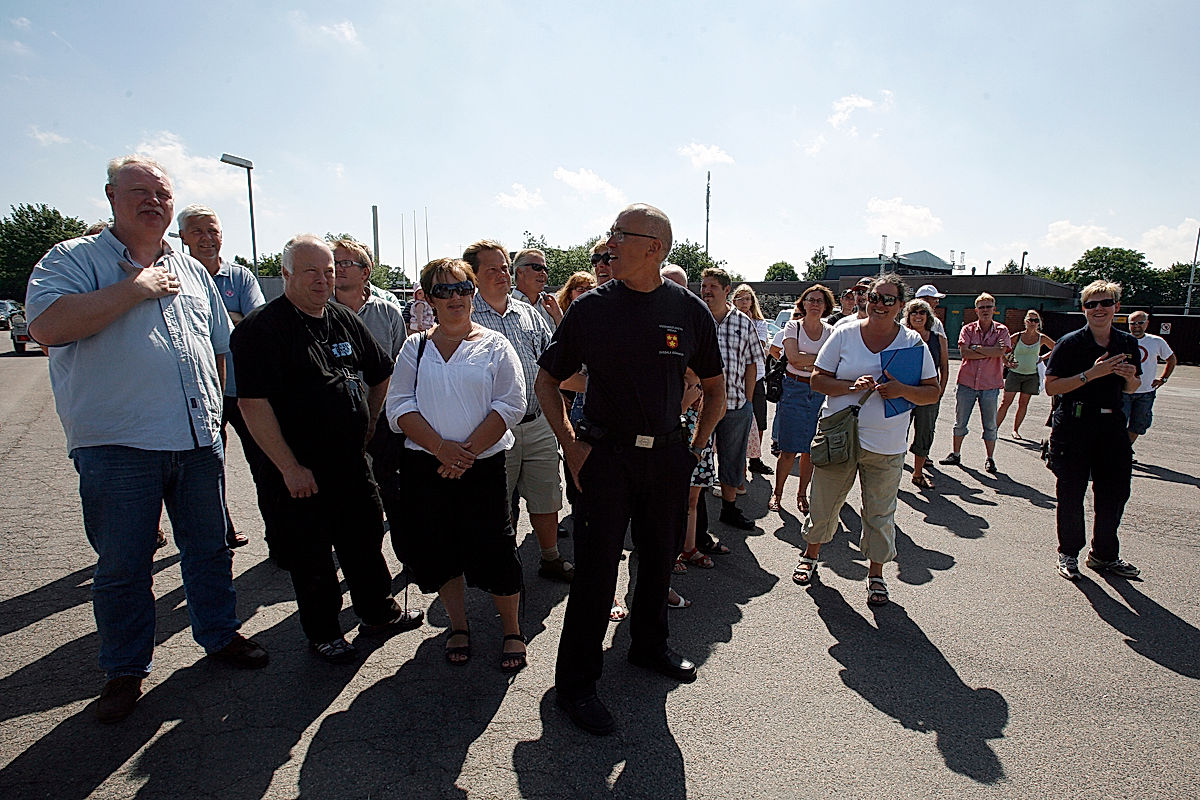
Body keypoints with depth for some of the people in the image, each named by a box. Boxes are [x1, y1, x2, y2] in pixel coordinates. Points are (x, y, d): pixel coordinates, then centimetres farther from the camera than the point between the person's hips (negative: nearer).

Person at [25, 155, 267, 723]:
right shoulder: (75, 259, -1)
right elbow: (47, 325, -20)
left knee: (210, 547, 15)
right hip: (117, 447, -4)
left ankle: (220, 634, 34)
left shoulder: (192, 270, 14)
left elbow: (218, 344, 21)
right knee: (122, 565, 8)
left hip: (199, 442, 4)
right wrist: (137, 287, -15)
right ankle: (124, 670, 27)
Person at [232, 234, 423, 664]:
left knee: (366, 540, 18)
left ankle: (379, 613, 37)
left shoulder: (345, 320, 8)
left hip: (353, 463, 6)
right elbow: (253, 403, -19)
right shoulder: (261, 328, -12)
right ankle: (323, 634, 29)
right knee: (312, 556, 9)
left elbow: (380, 374, 21)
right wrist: (290, 467, -19)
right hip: (300, 472, -6)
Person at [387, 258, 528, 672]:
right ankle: (458, 626, 31)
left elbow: (511, 405, -6)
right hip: (426, 467, 3)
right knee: (439, 550, 10)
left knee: (494, 550, -1)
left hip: (483, 467, -2)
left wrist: (468, 450, -14)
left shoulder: (494, 346, 2)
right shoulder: (416, 347, 9)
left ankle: (512, 630, 20)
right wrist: (441, 447, -13)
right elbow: (399, 406, 1)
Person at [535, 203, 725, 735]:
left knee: (660, 556, 16)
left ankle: (649, 645, 40)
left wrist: (696, 447, 5)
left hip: (667, 455, 3)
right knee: (597, 566, -2)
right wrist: (572, 446, -6)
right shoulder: (591, 308, -3)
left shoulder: (688, 310, 1)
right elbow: (547, 381, 3)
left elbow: (715, 387, 12)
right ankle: (575, 682, 13)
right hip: (604, 455, -2)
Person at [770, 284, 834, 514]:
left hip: (819, 392, 3)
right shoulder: (793, 326, -1)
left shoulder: (831, 332, 8)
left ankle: (802, 494, 21)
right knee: (789, 449, -3)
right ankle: (777, 494, 11)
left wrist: (805, 363, -12)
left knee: (810, 448, 6)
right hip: (794, 390, -3)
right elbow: (793, 357, -15)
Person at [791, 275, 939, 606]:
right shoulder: (844, 334, 0)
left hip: (886, 445, 0)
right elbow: (817, 380, 0)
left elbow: (932, 393, 4)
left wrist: (902, 390, -16)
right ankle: (810, 556, 34)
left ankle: (876, 574, 27)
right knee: (824, 502, 11)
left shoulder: (913, 342, 2)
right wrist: (852, 386, -16)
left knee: (880, 513, 9)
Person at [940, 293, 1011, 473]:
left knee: (990, 425, 6)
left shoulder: (1002, 331, 2)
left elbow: (1000, 352, -16)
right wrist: (990, 352, -14)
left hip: (990, 385, -1)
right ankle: (955, 454, 23)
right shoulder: (968, 329, 2)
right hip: (967, 382, 1)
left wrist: (977, 348, -13)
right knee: (960, 422, 9)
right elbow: (965, 353, -12)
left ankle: (990, 459, 18)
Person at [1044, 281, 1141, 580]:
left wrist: (1131, 377, -3)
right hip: (1073, 427, -5)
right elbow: (1051, 387, -13)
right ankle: (1068, 553, 20)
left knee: (1114, 493, 12)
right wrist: (1090, 374, -21)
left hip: (1112, 426, 5)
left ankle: (1104, 555, 30)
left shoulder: (1128, 344, 7)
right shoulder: (1070, 343, -8)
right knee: (1071, 495, 3)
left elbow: (1130, 389, 19)